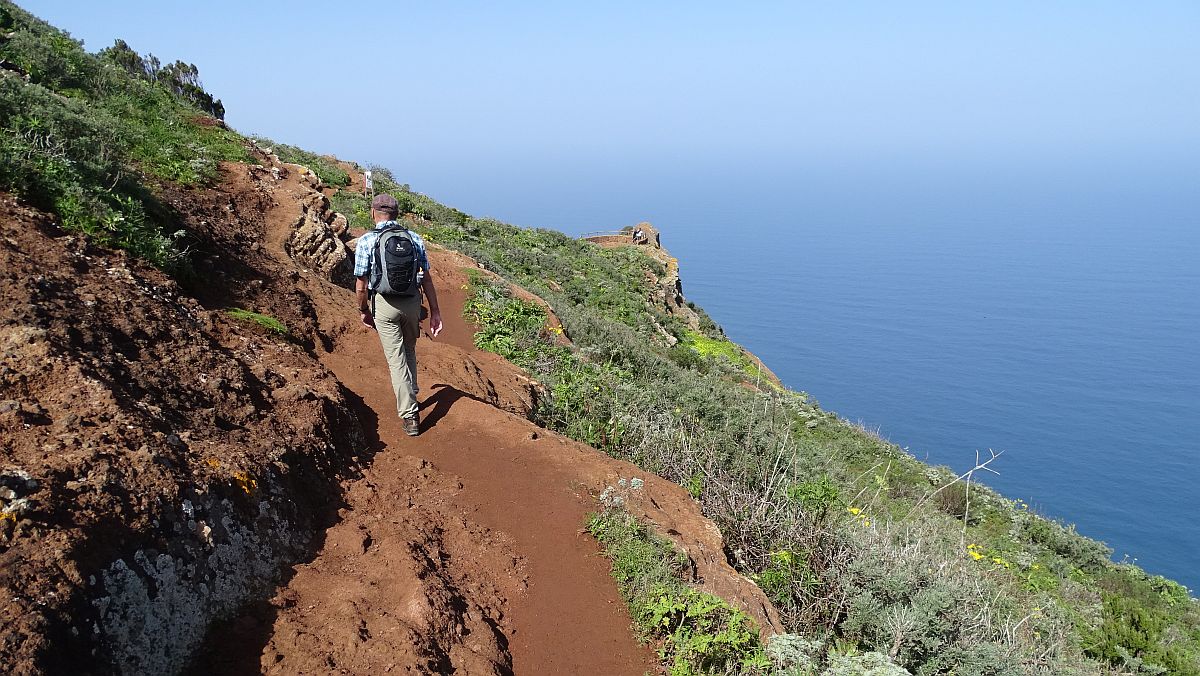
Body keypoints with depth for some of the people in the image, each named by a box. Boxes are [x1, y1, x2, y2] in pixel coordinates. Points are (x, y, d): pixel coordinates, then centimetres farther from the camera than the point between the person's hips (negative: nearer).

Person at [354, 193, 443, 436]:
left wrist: (364, 311, 10)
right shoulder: (415, 238, 3)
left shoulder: (366, 241, -6)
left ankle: (410, 415, 3)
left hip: (384, 304, -3)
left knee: (397, 359, 3)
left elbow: (361, 285, -6)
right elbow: (427, 279, 3)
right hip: (412, 301, 3)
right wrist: (435, 312, 9)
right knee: (409, 352, 23)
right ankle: (410, 397, 38)